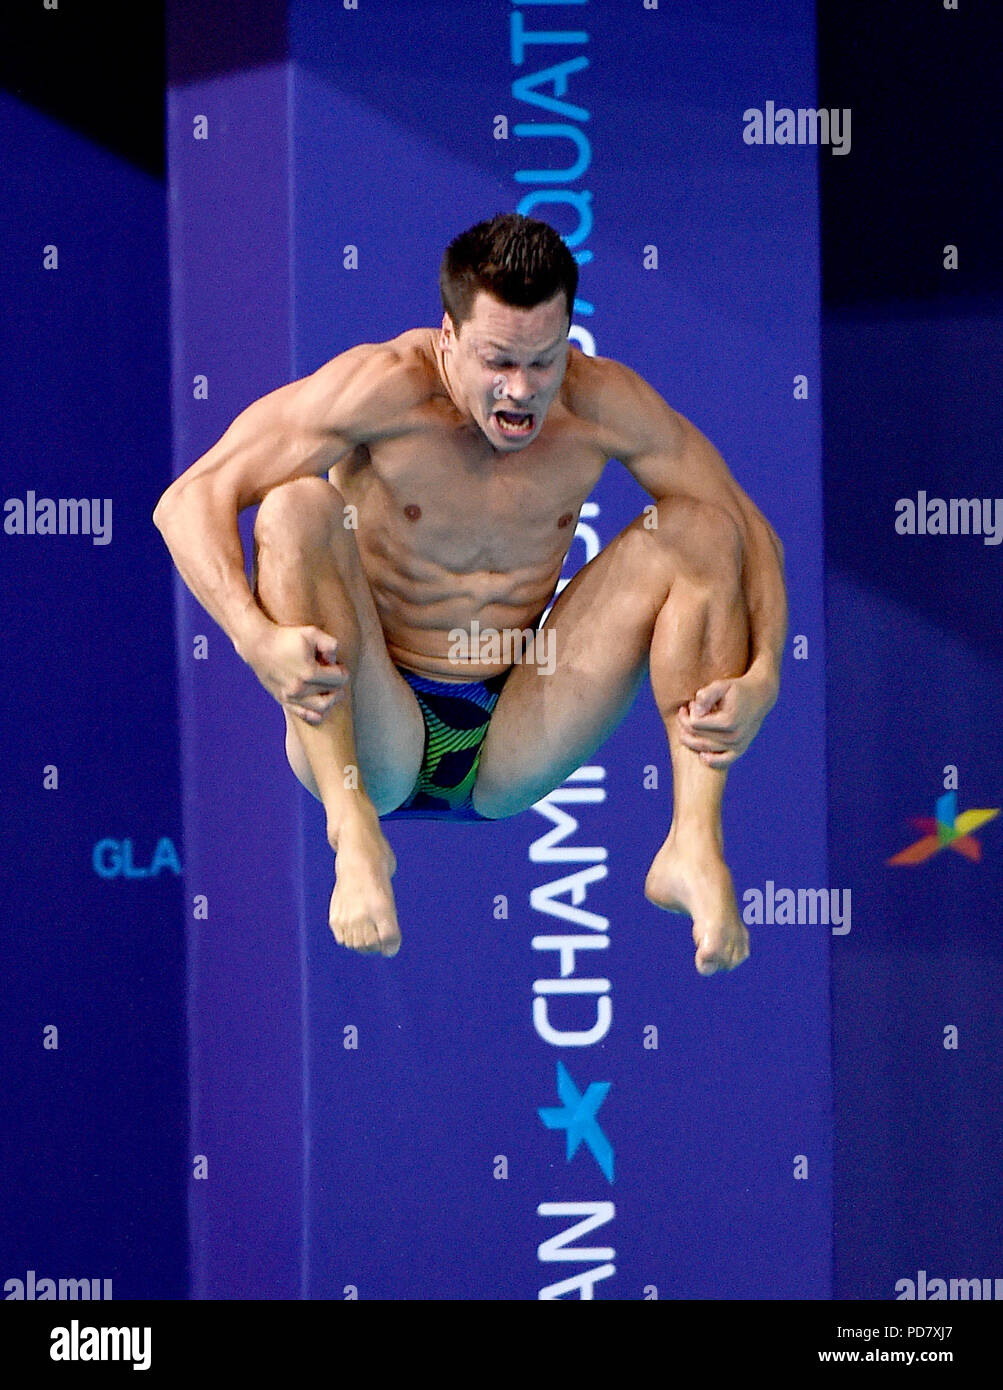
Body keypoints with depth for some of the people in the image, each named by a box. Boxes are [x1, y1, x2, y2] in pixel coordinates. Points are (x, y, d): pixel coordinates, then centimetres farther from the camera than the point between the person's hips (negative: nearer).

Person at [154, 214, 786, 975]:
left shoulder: (603, 404, -6)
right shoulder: (383, 389, -15)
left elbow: (750, 531, 0)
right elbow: (190, 500, -19)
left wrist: (761, 678, -20)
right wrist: (258, 639, -38)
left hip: (513, 749, 3)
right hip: (370, 737, -3)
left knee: (700, 526, -10)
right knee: (296, 509, -27)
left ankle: (695, 847, -22)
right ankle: (353, 829, -36)